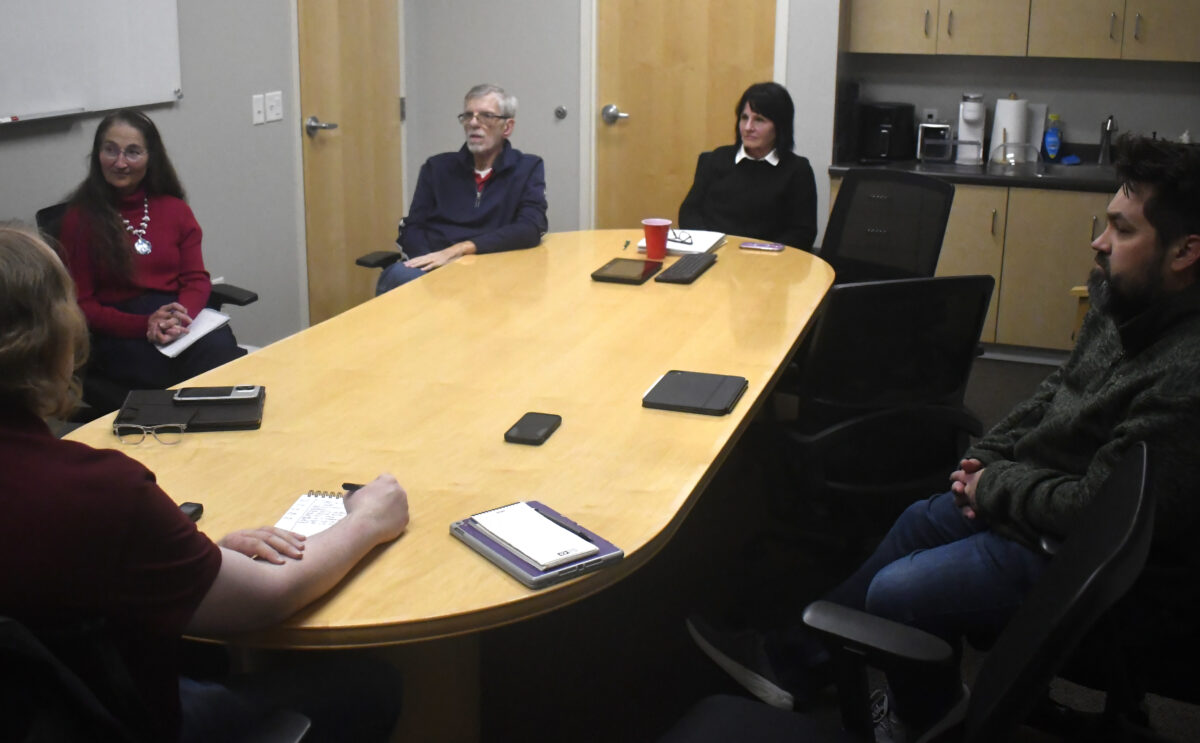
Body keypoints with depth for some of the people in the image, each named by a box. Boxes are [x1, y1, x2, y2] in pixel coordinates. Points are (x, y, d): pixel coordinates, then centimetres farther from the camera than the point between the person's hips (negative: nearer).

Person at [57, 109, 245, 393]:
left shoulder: (175, 209, 17)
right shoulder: (79, 219, 7)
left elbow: (196, 279, 12)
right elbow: (81, 304, 3)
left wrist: (181, 315, -13)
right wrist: (144, 325, -15)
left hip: (184, 318, 3)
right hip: (119, 336, -3)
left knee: (221, 350, -33)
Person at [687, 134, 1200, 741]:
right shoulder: (1124, 303, -1)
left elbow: (1095, 508, -30)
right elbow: (1057, 394, 14)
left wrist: (995, 485, -14)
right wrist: (990, 454, 0)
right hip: (1056, 500, 10)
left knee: (897, 592, -10)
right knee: (921, 522, 16)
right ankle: (795, 658, 33)